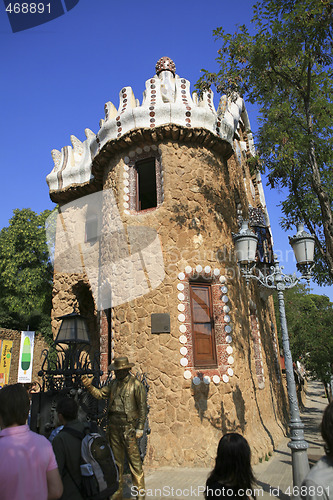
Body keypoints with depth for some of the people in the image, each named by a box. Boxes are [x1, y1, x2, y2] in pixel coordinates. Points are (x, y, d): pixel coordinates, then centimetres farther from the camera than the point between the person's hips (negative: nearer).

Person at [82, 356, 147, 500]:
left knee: (134, 460, -1)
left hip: (128, 427, -6)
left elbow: (142, 408, -8)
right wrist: (89, 386, -7)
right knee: (116, 461, 15)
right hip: (113, 427, 6)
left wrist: (140, 429, -10)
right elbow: (100, 394, 10)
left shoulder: (136, 385, -10)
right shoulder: (114, 383, 9)